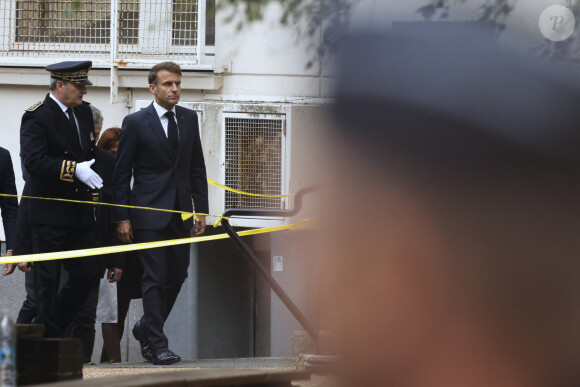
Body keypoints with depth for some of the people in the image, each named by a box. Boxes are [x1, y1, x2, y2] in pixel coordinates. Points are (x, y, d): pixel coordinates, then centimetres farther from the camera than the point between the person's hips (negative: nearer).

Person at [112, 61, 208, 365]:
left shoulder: (189, 119, 10)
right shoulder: (136, 123, -4)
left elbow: (197, 168, 14)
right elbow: (121, 174, -3)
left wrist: (201, 210, 7)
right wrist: (122, 218, -7)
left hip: (180, 213, 5)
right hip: (149, 212, -5)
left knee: (177, 276, 9)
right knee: (155, 279, -8)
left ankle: (146, 328, 29)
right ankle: (157, 344, -4)